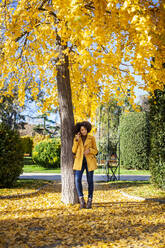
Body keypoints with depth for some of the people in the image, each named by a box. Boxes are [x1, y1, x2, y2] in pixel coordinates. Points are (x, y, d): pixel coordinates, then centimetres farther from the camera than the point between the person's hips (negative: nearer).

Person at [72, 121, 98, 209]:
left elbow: (95, 151, 3)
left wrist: (89, 150, -18)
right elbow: (74, 151, -2)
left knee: (90, 181, -1)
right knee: (77, 180, -15)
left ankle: (89, 201, 12)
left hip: (89, 161, -1)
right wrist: (77, 140, -11)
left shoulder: (92, 138, 3)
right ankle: (81, 200, -3)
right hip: (79, 161, 1)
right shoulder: (76, 138, 7)